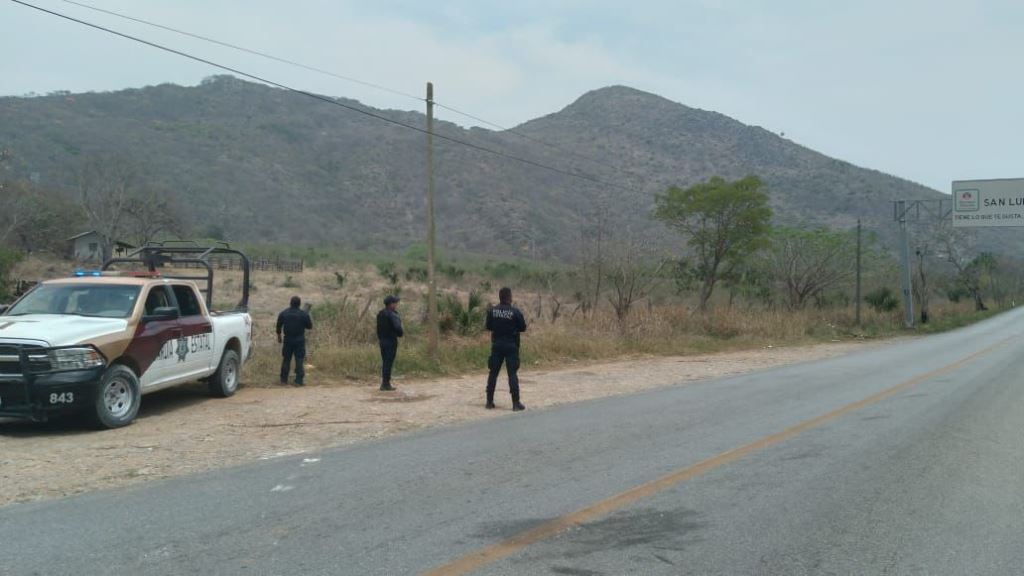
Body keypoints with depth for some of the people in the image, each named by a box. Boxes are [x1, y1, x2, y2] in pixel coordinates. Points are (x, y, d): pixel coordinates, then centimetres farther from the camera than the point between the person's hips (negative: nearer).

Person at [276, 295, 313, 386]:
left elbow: (278, 326, 7)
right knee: (299, 360, 1)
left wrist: (279, 336, 21)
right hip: (300, 341, -2)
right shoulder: (304, 314, -8)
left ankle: (283, 380, 12)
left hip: (287, 340, 2)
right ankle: (298, 381, -3)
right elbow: (310, 326, -1)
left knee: (286, 360, 11)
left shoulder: (283, 313, 1)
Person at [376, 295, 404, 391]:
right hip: (391, 340, -8)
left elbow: (379, 327, 11)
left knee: (384, 362, 14)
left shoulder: (380, 314, 9)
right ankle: (386, 384, 1)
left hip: (382, 340, 8)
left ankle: (384, 383, 17)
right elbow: (397, 327, -25)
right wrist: (401, 334, -6)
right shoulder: (392, 314, -16)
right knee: (389, 362, -2)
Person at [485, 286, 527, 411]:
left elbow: (488, 327, 7)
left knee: (493, 372, 11)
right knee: (512, 374, -2)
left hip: (496, 345, 3)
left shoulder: (492, 311, -2)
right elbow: (523, 328, -4)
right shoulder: (515, 312, -11)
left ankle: (489, 401, 14)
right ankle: (516, 403, -5)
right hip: (511, 346, -3)